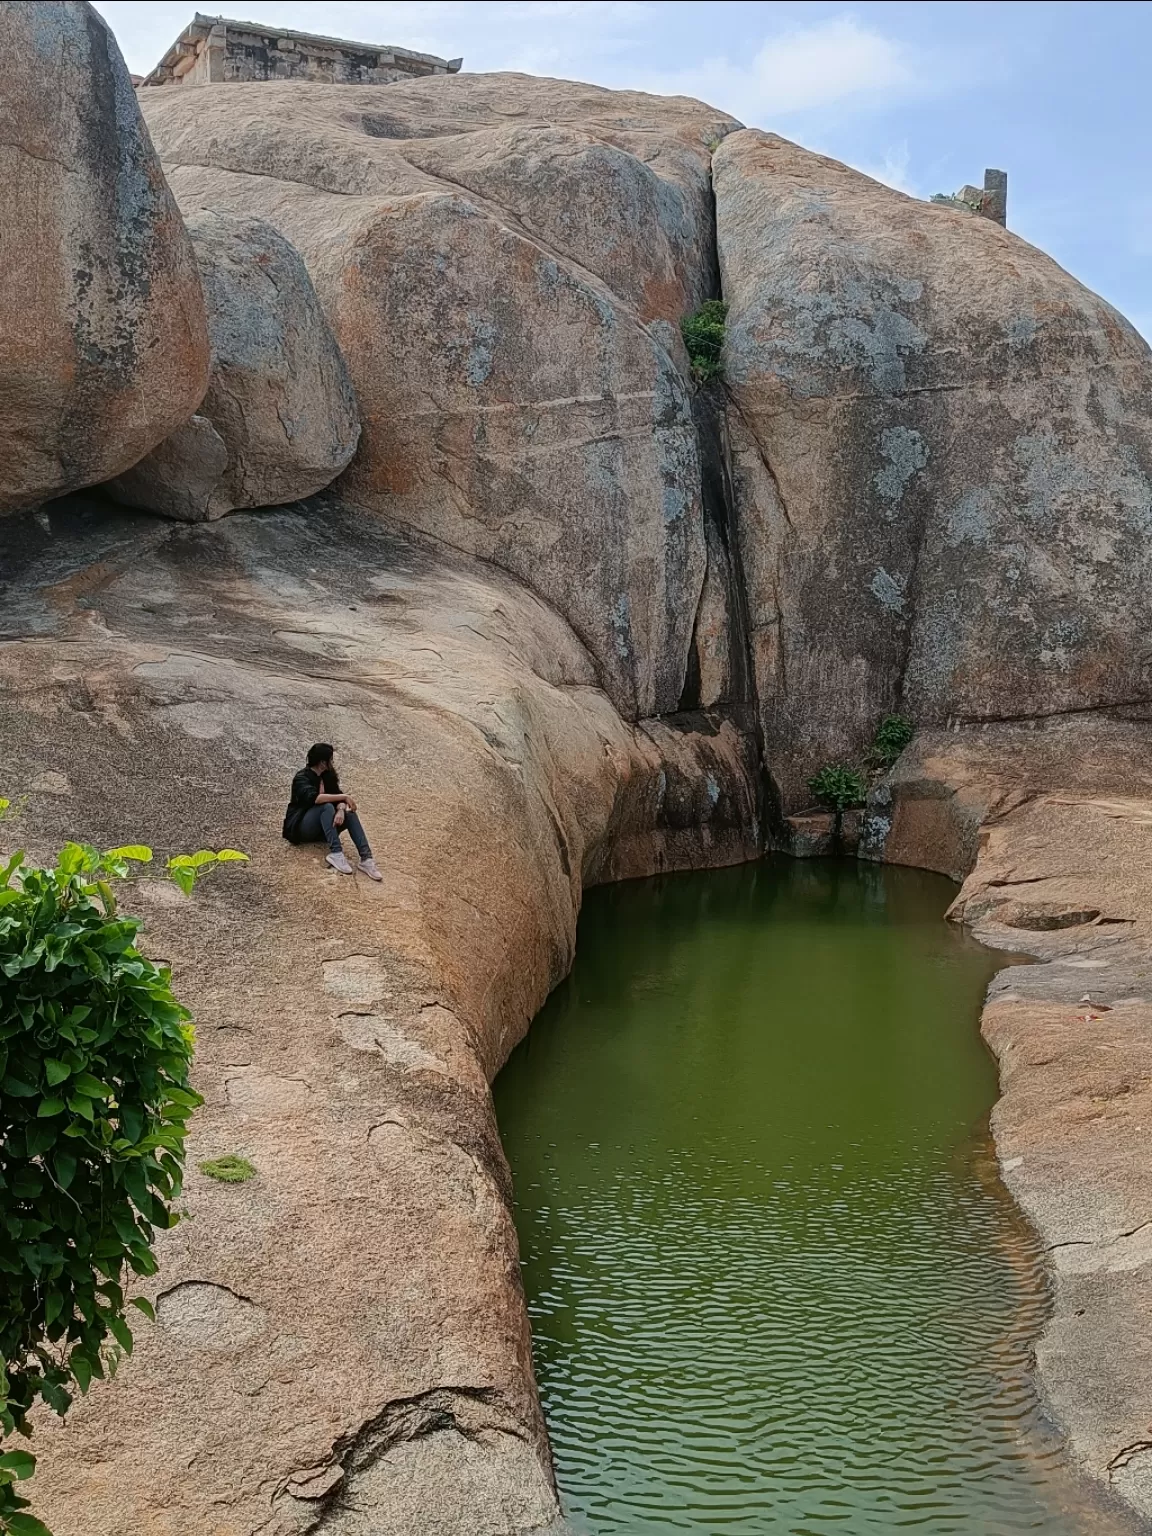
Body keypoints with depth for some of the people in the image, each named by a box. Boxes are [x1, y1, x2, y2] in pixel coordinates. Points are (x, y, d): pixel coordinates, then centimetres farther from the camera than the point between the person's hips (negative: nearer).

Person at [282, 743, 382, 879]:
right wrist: (344, 797, -33)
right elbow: (313, 798, -33)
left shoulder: (327, 775, 7)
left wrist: (341, 809, -27)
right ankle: (335, 853, -41)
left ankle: (366, 858, -33)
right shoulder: (302, 778, -14)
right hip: (300, 828, -6)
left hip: (320, 829, 6)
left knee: (349, 813, -20)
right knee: (327, 806, -32)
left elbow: (338, 798, -3)